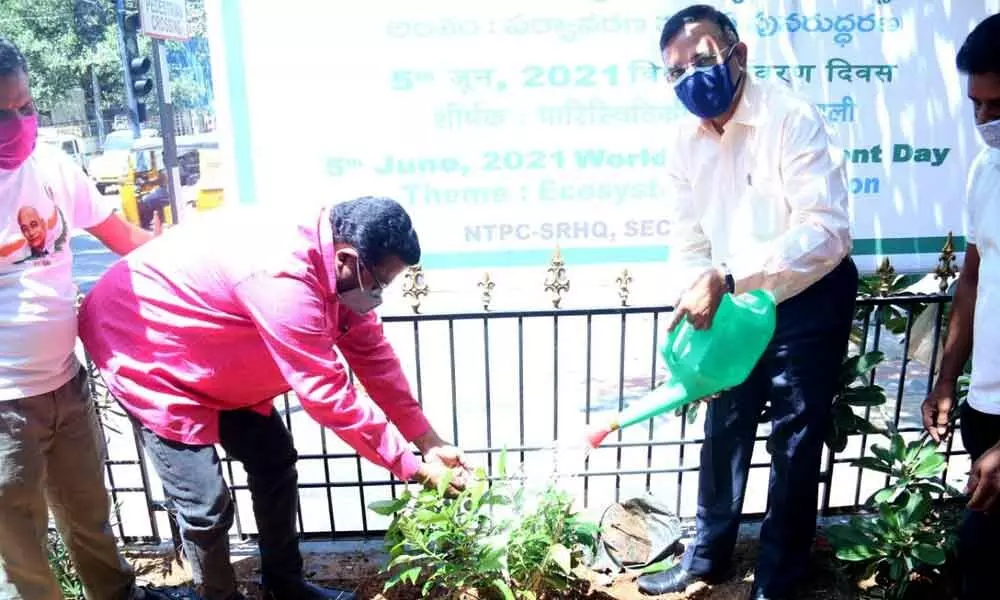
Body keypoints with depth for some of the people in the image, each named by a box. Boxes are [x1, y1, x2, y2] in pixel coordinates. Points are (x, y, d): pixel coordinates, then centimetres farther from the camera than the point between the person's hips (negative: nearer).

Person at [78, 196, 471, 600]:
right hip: (142, 349, -8)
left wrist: (429, 441, -6)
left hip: (215, 363, 9)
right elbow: (328, 395, -33)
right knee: (205, 505, -9)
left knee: (275, 464, 10)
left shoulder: (332, 250, -11)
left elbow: (370, 351, -5)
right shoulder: (283, 278, -39)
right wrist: (414, 468, -24)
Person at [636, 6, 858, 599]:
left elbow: (827, 233, -32)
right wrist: (699, 302, -12)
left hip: (810, 302, -5)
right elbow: (689, 244, 0)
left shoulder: (792, 117, -22)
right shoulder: (686, 140, -3)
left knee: (794, 443, 5)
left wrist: (725, 277, -40)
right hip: (741, 302, 6)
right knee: (724, 429, 15)